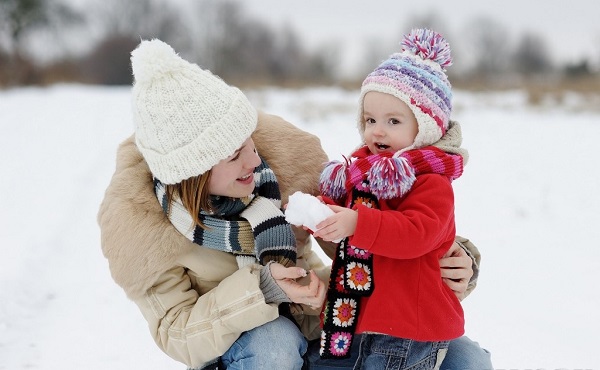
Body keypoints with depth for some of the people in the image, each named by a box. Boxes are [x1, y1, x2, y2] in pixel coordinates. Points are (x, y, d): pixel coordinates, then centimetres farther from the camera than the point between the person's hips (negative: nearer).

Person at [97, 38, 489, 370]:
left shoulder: (279, 146, -20)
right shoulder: (134, 221, -23)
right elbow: (177, 334, -19)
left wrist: (448, 257, -22)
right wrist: (258, 291, -37)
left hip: (319, 307, 3)